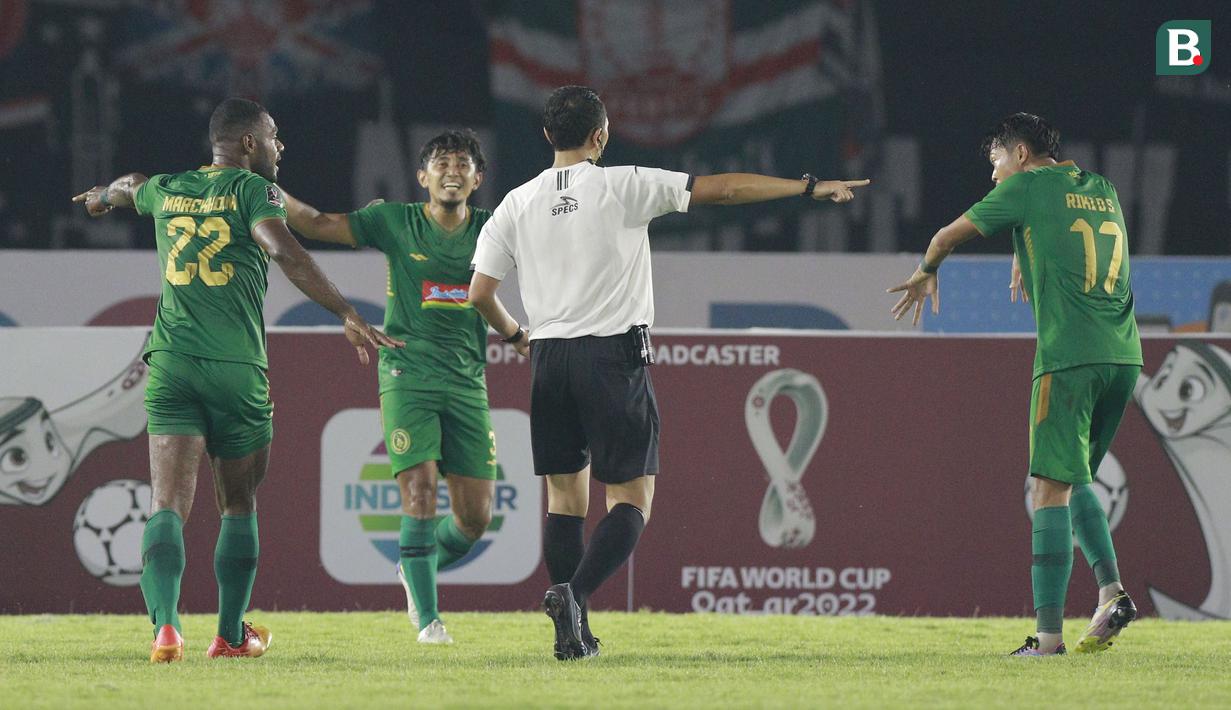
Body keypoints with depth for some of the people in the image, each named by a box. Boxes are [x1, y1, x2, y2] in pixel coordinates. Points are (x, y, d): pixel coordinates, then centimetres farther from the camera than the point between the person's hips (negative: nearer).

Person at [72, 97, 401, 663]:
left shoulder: (167, 190, 16)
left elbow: (129, 187, 41)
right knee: (238, 505, 14)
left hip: (171, 362, 3)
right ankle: (231, 634, 20)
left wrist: (103, 197, 65)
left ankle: (166, 624, -26)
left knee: (168, 505, -6)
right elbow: (286, 253, -19)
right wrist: (347, 315, -22)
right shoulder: (253, 190, -1)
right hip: (236, 367, -3)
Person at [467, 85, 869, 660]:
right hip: (613, 353, -4)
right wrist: (810, 187, 3)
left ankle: (574, 632, 5)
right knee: (631, 500, -2)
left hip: (549, 355, 4)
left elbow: (480, 293, 5)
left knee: (565, 498, 12)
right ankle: (574, 594, -26)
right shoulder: (624, 186, -2)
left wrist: (513, 333, 26)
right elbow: (722, 189, -3)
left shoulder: (517, 204, 7)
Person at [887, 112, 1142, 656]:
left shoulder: (1027, 187, 3)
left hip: (1069, 356, -7)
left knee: (1052, 489, -7)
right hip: (1124, 353, 7)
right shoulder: (1102, 189, 20)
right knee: (1076, 480, 20)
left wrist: (925, 273, 32)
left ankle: (1049, 633, -12)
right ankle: (1111, 590, 1)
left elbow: (948, 237, 13)